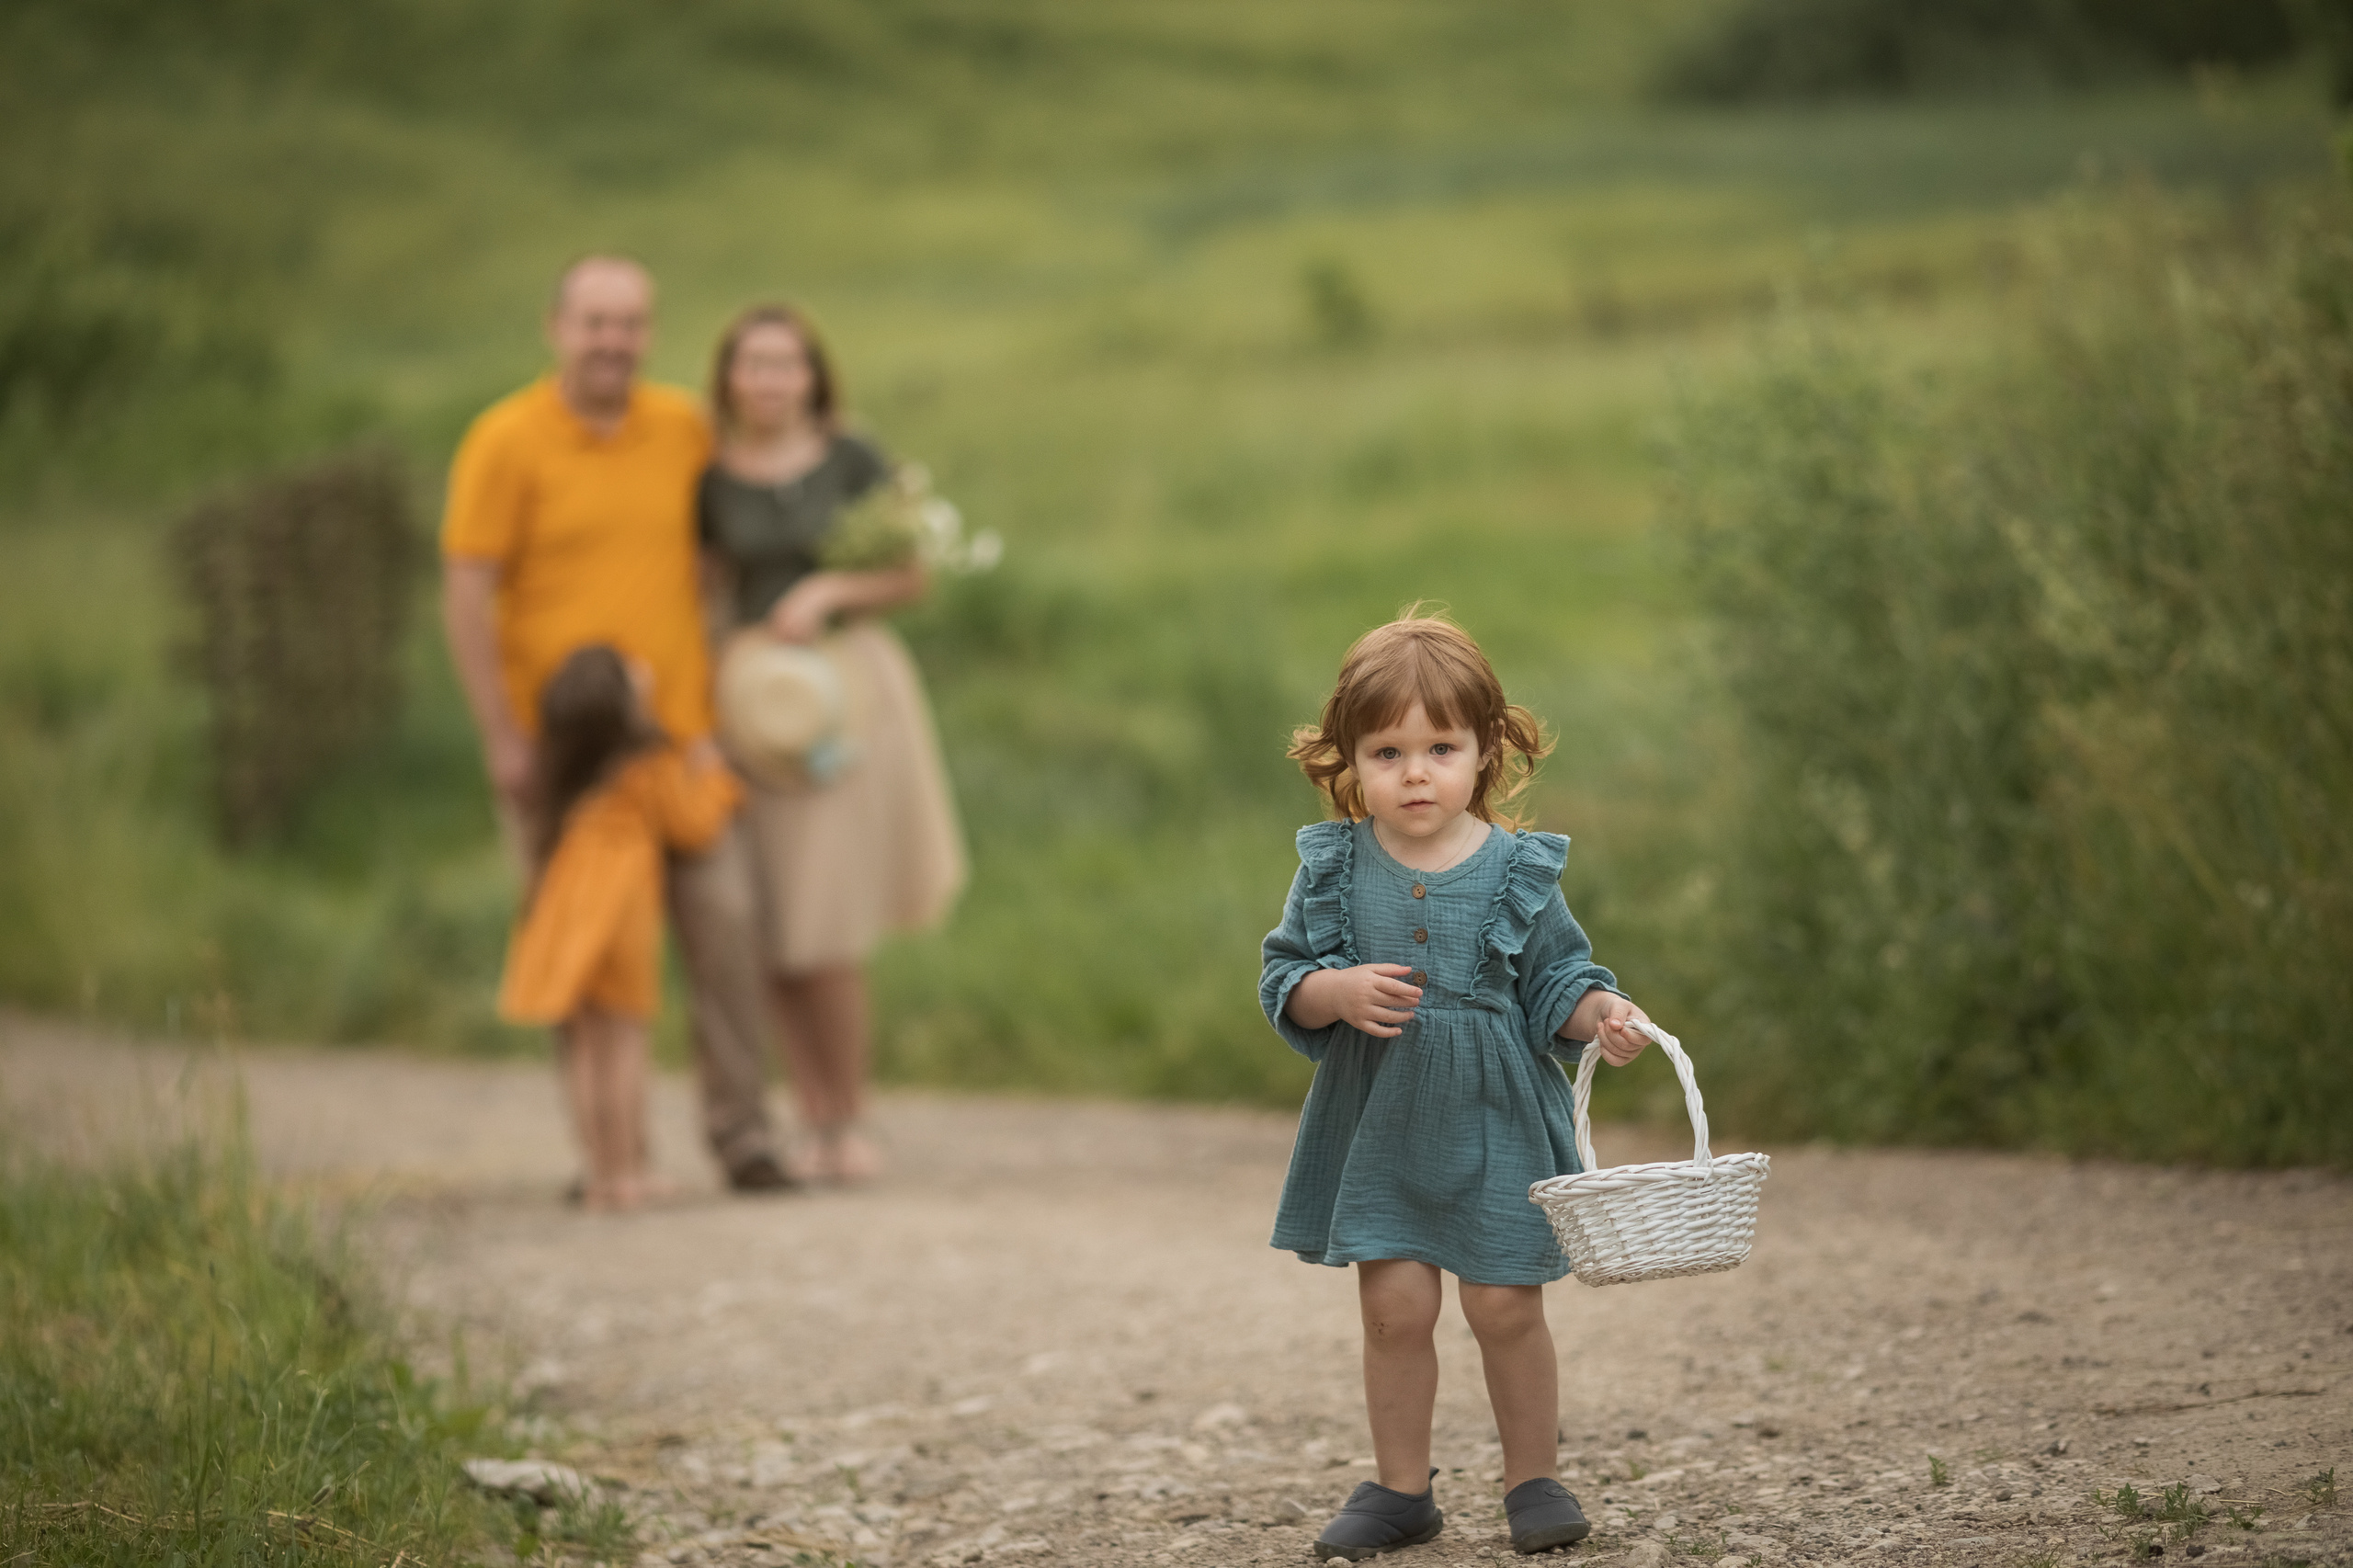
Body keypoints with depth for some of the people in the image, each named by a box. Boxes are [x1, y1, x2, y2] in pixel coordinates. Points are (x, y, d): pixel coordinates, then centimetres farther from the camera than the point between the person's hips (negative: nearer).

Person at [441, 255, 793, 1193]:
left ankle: (741, 1132, 5)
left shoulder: (684, 429, 8)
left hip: (679, 731, 3)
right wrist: (502, 742, -10)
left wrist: (724, 688, 13)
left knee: (722, 919, -4)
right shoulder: (507, 441, -5)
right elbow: (466, 596, -6)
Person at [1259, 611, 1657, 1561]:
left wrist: (1600, 1015, -16)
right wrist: (1340, 992, -19)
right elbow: (1284, 980, 0)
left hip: (1492, 1121, -1)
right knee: (1394, 1305, 1)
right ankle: (1401, 1490, 16)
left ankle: (1533, 1478, 19)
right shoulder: (1333, 868, -2)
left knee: (1505, 1305, 1)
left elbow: (1555, 981, 3)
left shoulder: (1516, 872, -4)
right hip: (1379, 1121, 1)